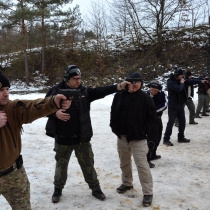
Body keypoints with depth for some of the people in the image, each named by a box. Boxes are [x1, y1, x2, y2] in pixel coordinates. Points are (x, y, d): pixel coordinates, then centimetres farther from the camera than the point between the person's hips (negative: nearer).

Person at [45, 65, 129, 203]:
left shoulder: (84, 91, -1)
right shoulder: (56, 91, -8)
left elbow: (100, 91, -11)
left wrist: (119, 87, -23)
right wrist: (55, 113, -22)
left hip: (82, 137, 2)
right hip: (63, 137, -1)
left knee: (88, 164, 13)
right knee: (61, 164, 16)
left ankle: (95, 188, 32)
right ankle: (58, 189, 37)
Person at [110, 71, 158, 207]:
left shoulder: (145, 98, -11)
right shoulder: (119, 95, 1)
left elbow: (152, 117, -8)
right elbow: (113, 112, 11)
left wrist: (144, 132, -12)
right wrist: (114, 127, 6)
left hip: (138, 138, -5)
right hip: (122, 136, 5)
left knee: (142, 165, -5)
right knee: (124, 163, 20)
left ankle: (148, 192, 8)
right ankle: (127, 183, 42)